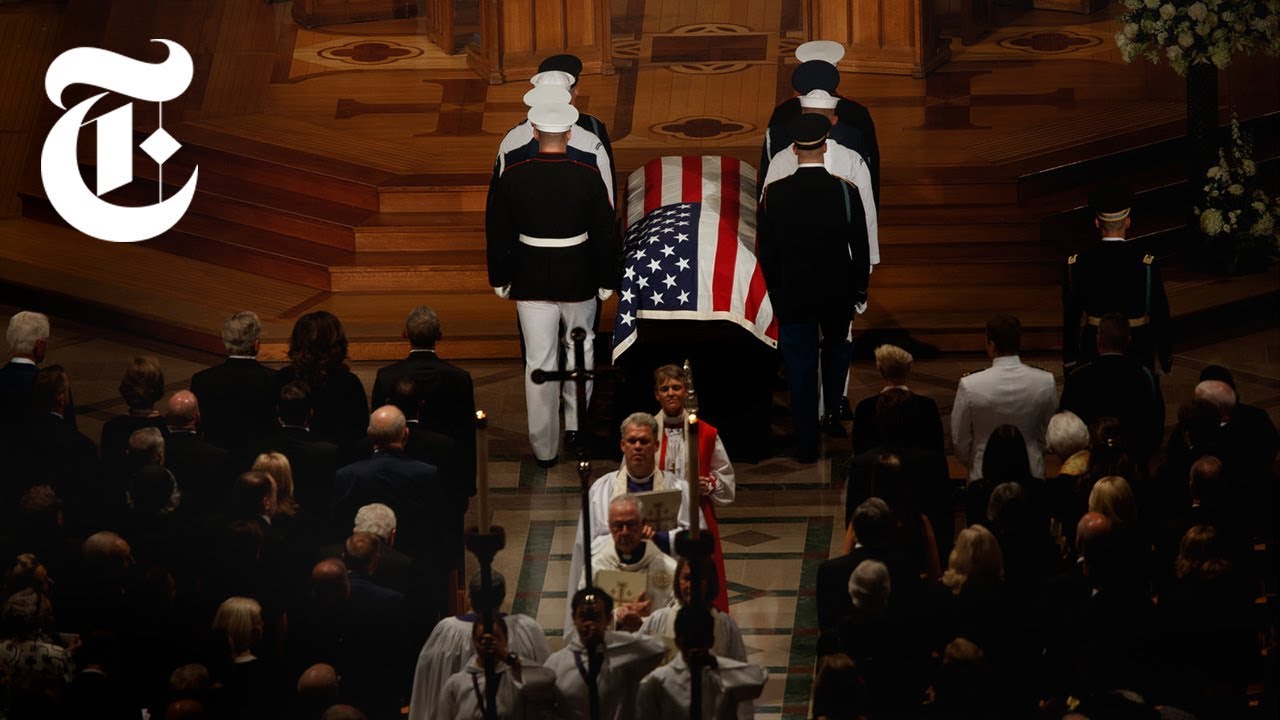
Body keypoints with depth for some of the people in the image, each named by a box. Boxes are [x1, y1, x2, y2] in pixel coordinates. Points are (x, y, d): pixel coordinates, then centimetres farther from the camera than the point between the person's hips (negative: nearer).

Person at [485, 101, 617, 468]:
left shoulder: (512, 178, -11)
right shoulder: (588, 179, -13)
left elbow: (497, 234, -3)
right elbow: (605, 235, -6)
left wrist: (500, 279, 10)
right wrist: (606, 280, 7)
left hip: (530, 282, 0)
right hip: (579, 280, 0)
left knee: (539, 361, 7)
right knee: (580, 346, 24)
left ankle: (544, 447, 14)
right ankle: (576, 424, 31)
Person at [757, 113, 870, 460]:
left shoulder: (775, 193, -10)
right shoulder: (845, 191, -11)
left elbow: (766, 250, -4)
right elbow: (860, 248, -5)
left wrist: (776, 290, 8)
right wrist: (859, 292, 7)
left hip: (792, 295, 0)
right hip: (837, 292, 0)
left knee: (800, 367, 5)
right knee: (836, 347, 28)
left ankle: (807, 444, 6)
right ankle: (833, 412, 21)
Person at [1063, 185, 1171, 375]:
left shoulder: (1078, 264, -5)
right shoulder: (1146, 264, -10)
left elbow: (1070, 317, 1)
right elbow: (1160, 315, -4)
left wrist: (1070, 362, 10)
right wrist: (1166, 359, 8)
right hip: (1137, 352, -1)